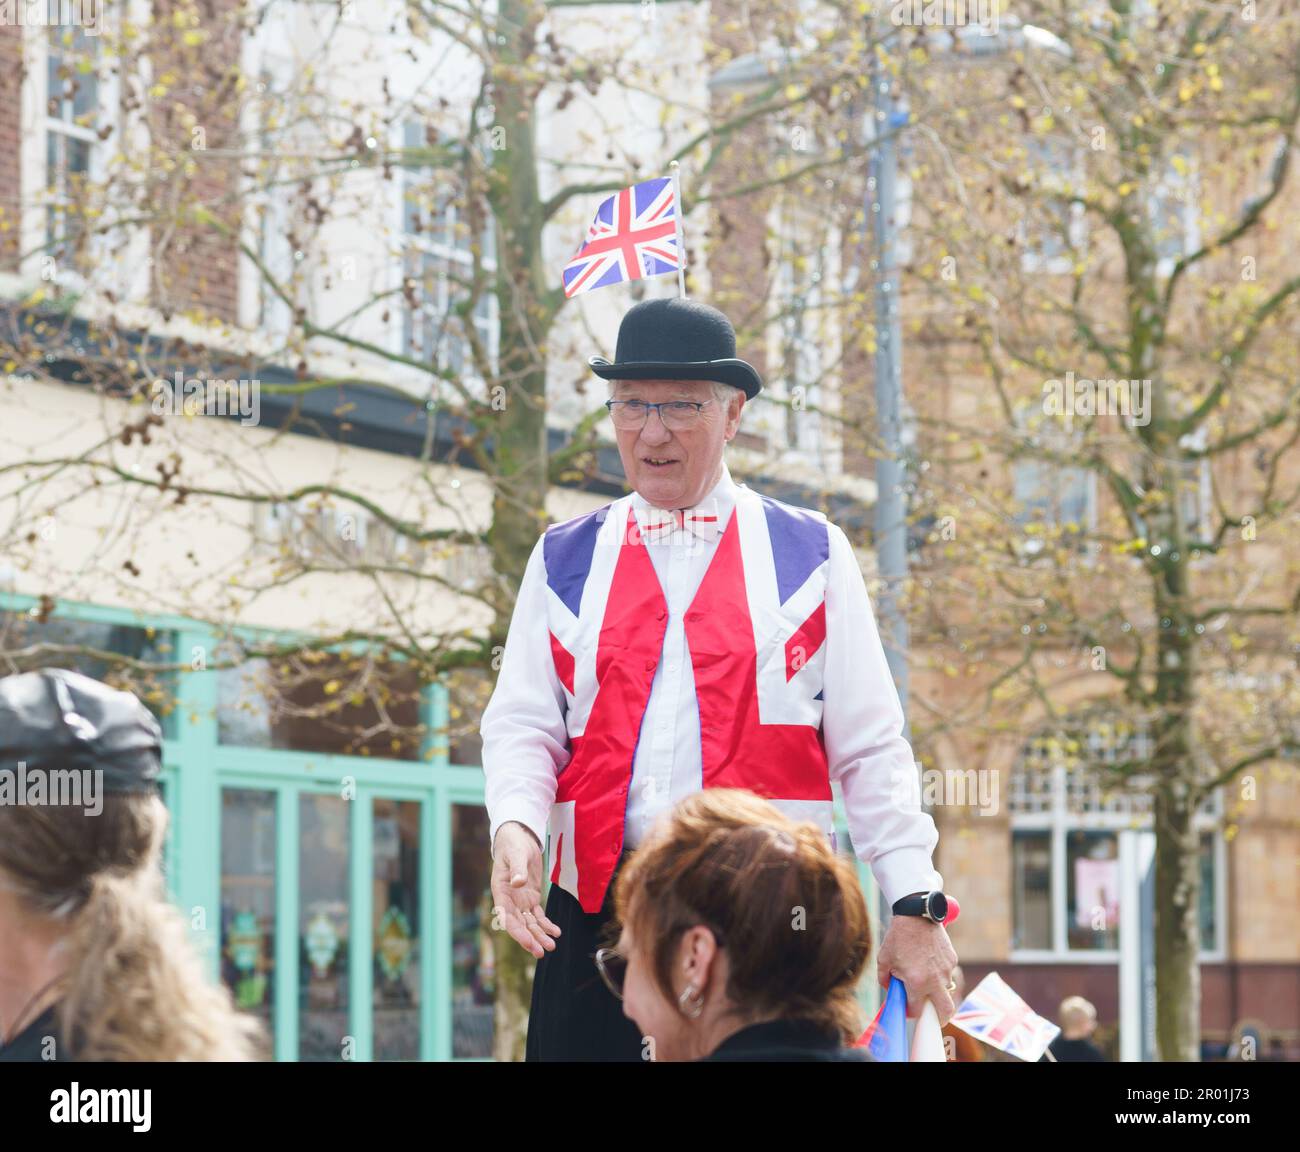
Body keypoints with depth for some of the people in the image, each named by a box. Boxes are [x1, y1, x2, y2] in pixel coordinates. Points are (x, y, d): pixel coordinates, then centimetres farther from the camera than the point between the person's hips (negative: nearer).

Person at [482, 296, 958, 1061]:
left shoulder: (810, 554, 9)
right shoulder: (565, 562, 14)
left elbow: (872, 747, 6)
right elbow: (523, 729, 10)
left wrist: (915, 906, -2)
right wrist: (515, 827, -12)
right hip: (598, 917, 2)